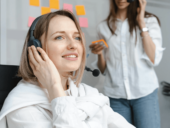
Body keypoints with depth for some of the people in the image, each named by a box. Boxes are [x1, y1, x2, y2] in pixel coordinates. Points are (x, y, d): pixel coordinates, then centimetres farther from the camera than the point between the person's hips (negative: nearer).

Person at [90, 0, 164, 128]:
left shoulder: (150, 21, 4)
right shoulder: (104, 27, 9)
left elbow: (154, 60, -9)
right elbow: (104, 70, 12)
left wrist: (142, 23, -7)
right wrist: (99, 54, -9)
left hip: (145, 93, -1)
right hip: (115, 95, 2)